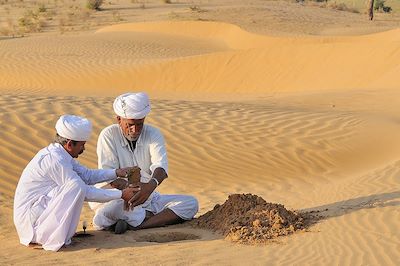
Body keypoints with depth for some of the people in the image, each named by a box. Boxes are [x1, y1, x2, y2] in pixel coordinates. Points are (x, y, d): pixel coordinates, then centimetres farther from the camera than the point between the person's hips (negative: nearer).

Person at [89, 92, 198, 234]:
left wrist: (151, 185, -43)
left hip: (149, 198, 4)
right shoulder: (108, 136, -7)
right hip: (119, 198, -4)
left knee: (191, 204, -14)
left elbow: (161, 166, -19)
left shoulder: (153, 134, -1)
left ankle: (133, 225, -25)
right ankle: (160, 218, -16)